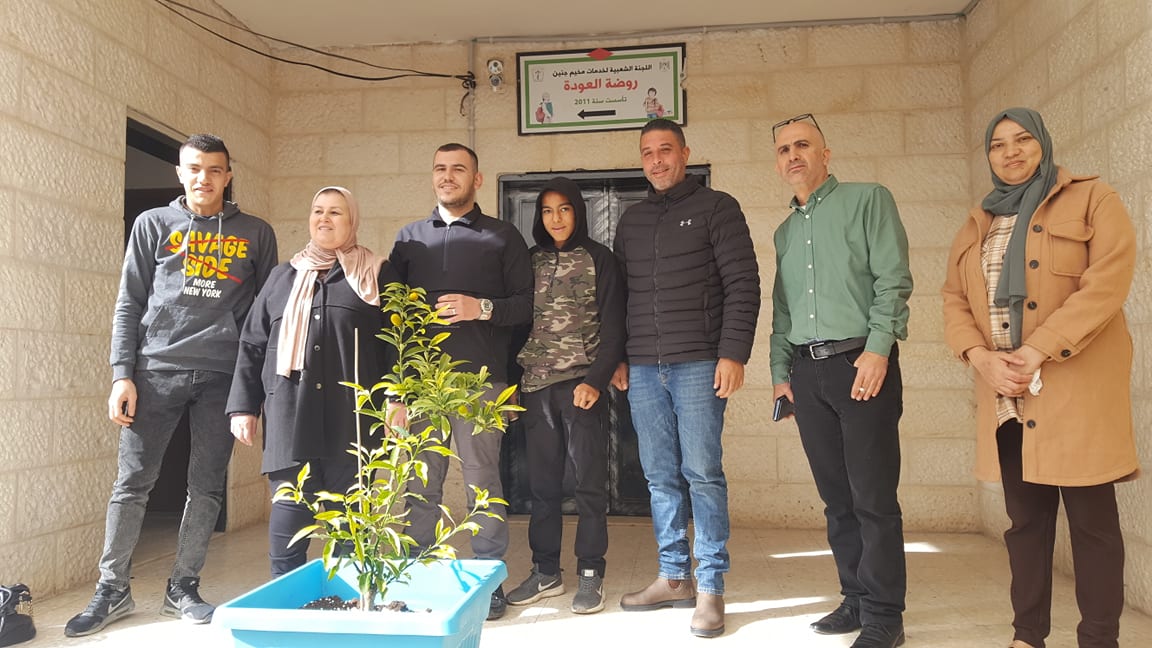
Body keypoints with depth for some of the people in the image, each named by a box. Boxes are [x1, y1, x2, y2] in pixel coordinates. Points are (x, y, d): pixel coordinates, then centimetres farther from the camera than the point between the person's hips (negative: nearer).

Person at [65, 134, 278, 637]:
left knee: (206, 487, 4)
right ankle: (112, 590, 16)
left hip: (221, 377, 0)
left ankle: (183, 588, 18)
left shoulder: (255, 233, 10)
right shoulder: (153, 224, 10)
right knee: (132, 482, 2)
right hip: (156, 371, 0)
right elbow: (129, 305, 7)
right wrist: (122, 374, -2)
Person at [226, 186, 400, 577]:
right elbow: (252, 344, 15)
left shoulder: (378, 274, 10)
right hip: (290, 417, 2)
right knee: (289, 514, -1)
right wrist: (243, 406, 8)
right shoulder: (284, 276, 17)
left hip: (352, 417, -2)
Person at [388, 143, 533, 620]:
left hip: (480, 376, -3)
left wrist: (483, 308, -12)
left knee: (482, 477, -1)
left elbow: (527, 304, 4)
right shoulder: (409, 237, 18)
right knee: (420, 483, 6)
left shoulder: (503, 236, 10)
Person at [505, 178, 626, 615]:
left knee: (589, 480, 1)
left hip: (582, 384, -4)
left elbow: (612, 326, -3)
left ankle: (591, 574, 10)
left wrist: (596, 380, -14)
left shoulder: (598, 259, 2)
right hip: (535, 385, 4)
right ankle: (545, 572, 19)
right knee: (542, 481, 8)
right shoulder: (530, 262, 13)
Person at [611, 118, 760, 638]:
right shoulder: (631, 219, 17)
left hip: (698, 364, -5)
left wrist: (733, 353, -13)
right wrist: (618, 358, 11)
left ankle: (710, 587, 6)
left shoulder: (716, 208, 3)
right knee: (660, 477, 8)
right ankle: (674, 578, 19)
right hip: (643, 369, 5)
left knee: (702, 474, -4)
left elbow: (743, 284, -4)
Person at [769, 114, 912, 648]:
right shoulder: (785, 231, 19)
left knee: (874, 497, -4)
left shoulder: (868, 200, 2)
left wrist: (878, 347, -16)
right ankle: (856, 599, 20)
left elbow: (893, 280, -7)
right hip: (807, 371, 6)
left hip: (862, 362, -5)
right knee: (836, 497, 9)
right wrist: (780, 372, 14)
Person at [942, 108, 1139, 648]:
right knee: (1025, 518, 10)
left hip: (1076, 388, -4)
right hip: (1005, 394, 5)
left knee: (1091, 520, -1)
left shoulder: (1091, 200, 3)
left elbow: (1108, 280, -10)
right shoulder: (976, 226, 17)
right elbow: (955, 300, 11)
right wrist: (981, 358, -9)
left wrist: (1036, 352, -17)